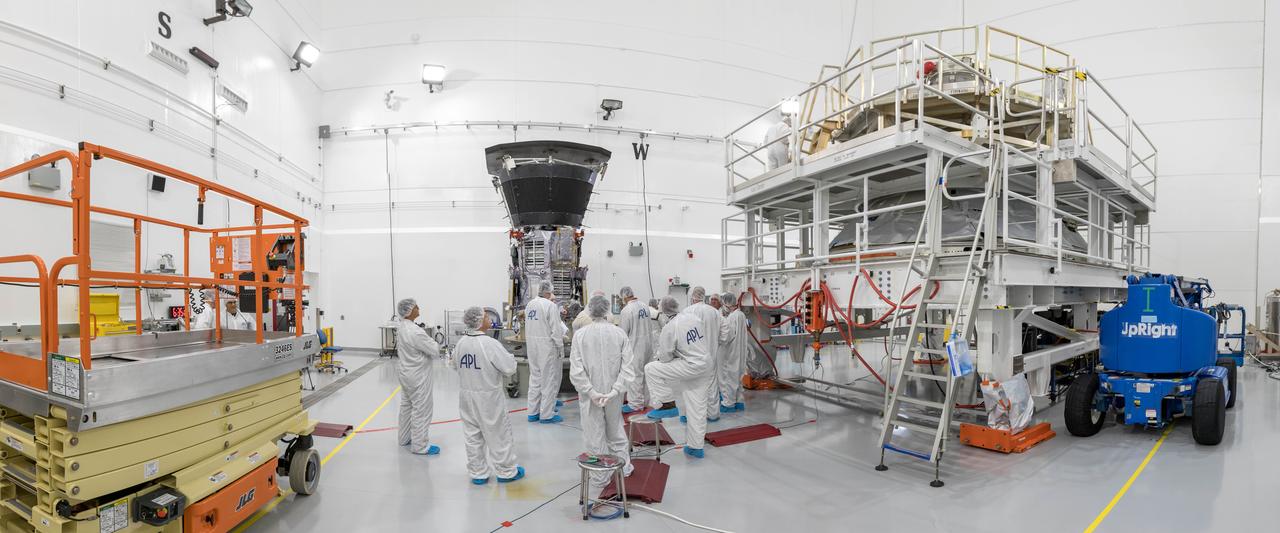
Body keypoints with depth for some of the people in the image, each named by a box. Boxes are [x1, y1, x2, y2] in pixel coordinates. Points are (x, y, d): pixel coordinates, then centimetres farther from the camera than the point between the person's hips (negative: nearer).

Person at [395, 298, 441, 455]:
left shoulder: (401, 326, 0)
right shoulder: (415, 332, -29)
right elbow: (435, 351, -22)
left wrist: (426, 340, 1)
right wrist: (431, 340, -2)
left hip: (406, 372, 9)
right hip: (417, 376, -9)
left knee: (406, 406, 21)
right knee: (421, 410, 2)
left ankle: (405, 438, 35)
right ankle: (419, 445, 12)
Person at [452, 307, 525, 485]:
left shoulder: (461, 343, -3)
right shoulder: (490, 344, -23)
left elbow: (454, 365, 13)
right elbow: (510, 367, -19)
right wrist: (508, 356, 0)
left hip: (467, 396, 6)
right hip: (488, 398, -6)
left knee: (473, 435, 16)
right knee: (498, 434, 10)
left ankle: (477, 473, 28)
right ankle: (506, 471, 23)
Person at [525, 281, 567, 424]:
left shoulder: (529, 304, 6)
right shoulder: (551, 305, -16)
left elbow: (528, 325, 12)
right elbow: (556, 330, -16)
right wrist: (561, 347, -6)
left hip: (532, 345, 7)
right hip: (546, 345, -7)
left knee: (535, 378, 16)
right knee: (549, 379, 4)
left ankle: (533, 412, 24)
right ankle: (547, 414, 10)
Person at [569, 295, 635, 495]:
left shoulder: (580, 334, -12)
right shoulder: (620, 333, -8)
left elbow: (576, 370, -15)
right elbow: (627, 367, -12)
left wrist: (591, 392, -13)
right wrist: (614, 390, -13)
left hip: (589, 395, -2)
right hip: (614, 394, 2)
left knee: (594, 437, 11)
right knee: (615, 431, 24)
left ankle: (600, 480, 23)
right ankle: (624, 467, 35)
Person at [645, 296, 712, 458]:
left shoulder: (669, 328, -18)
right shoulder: (693, 317, 0)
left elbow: (665, 358, -13)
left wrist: (658, 355, 10)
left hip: (690, 367, -8)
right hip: (706, 365, 8)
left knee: (651, 369, -2)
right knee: (697, 409, 16)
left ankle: (667, 405, 5)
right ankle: (695, 447, 27)